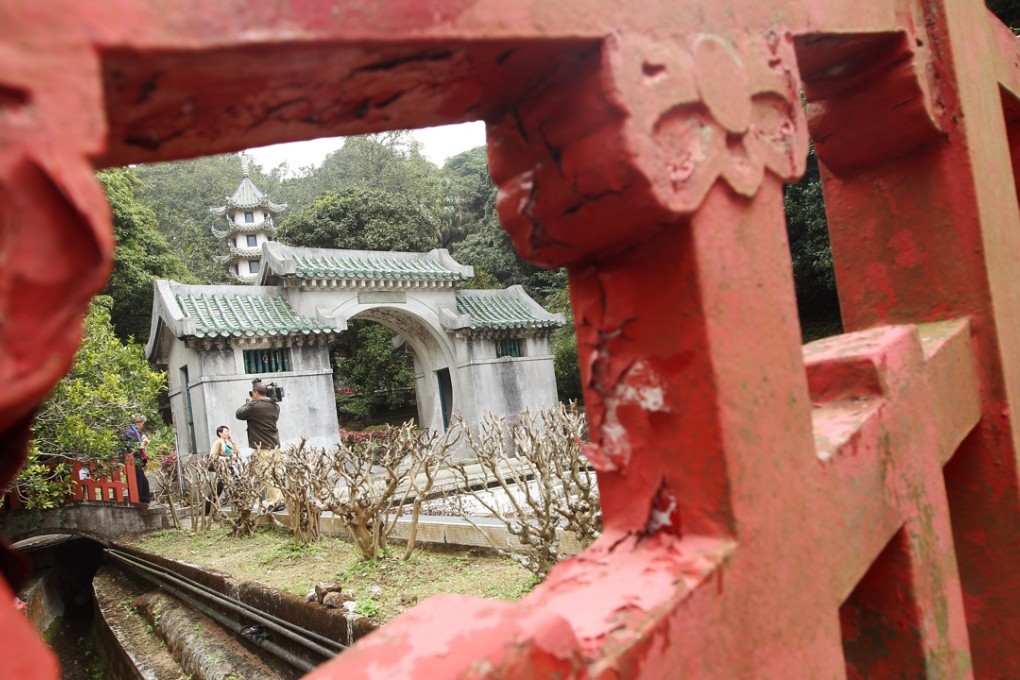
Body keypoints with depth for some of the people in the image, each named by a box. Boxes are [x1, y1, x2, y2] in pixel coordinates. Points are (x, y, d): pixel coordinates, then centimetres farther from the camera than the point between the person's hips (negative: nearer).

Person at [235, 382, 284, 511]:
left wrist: (248, 403, 16)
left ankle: (274, 502, -8)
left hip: (262, 448, -8)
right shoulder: (275, 406, 11)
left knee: (266, 477, -6)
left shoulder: (254, 406, -12)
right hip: (275, 446, 8)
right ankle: (280, 501, 8)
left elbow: (239, 414, 1)